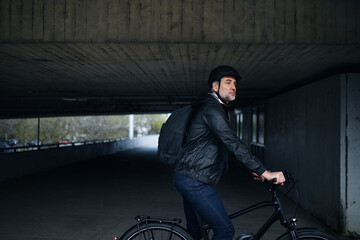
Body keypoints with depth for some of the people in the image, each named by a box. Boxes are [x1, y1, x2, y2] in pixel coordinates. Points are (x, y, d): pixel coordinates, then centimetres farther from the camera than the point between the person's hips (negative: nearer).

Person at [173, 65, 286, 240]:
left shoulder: (216, 109, 20)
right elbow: (232, 143, -25)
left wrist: (253, 170, 20)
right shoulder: (211, 109, -14)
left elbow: (229, 144, 24)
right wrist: (264, 172, -28)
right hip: (194, 181, -11)